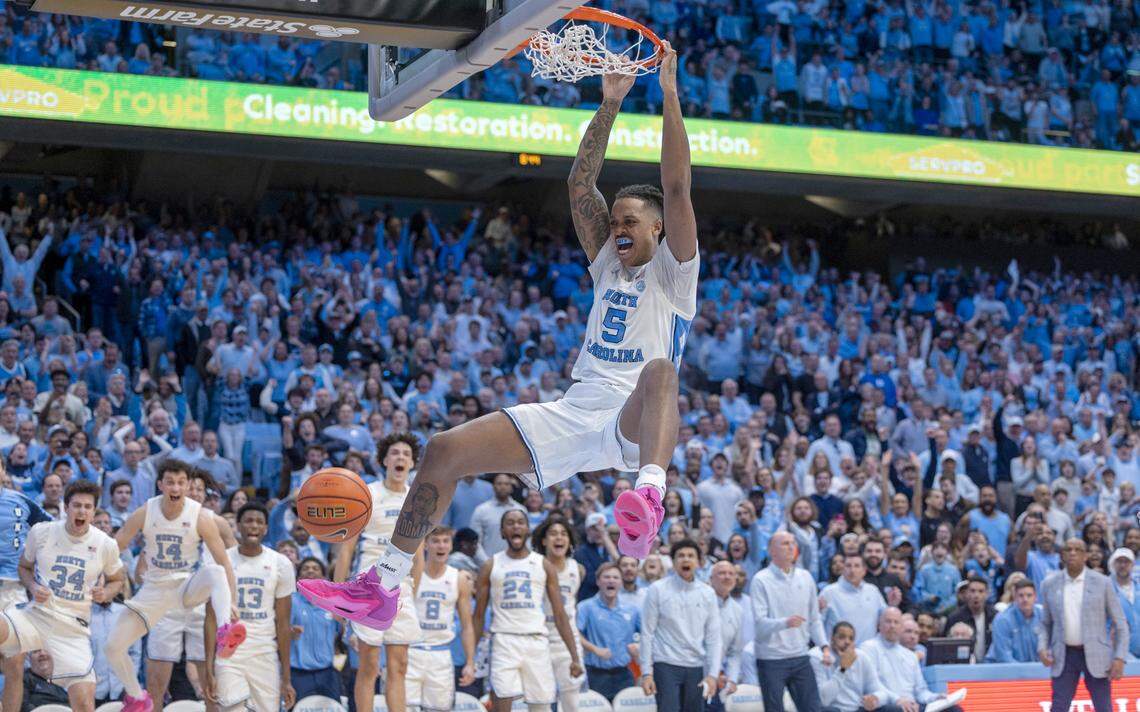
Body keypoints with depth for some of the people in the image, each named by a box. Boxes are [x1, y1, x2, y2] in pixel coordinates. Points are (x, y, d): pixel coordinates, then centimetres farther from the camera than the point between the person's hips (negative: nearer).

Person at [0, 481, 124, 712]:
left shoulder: (106, 545, 0)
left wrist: (105, 594, -4)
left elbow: (118, 579, 18)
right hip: (36, 615, 0)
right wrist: (33, 587, -6)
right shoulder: (40, 532, -1)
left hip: (73, 628, 0)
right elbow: (24, 566, 15)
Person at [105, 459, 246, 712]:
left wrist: (232, 602, -19)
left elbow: (224, 562, -10)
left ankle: (226, 632, -59)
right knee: (113, 647, -7)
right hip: (155, 587, 3)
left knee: (215, 572, -37)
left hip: (188, 586, -3)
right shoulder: (144, 514, -8)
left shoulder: (201, 517, -13)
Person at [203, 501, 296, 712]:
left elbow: (283, 623, 3)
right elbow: (212, 619, 1)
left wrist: (286, 678, 0)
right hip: (229, 655, -1)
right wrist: (209, 670, -6)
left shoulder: (281, 565, 2)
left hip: (266, 657, 1)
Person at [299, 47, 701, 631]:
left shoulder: (672, 271, 8)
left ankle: (649, 494, -71)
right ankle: (383, 588, -6)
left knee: (660, 371, -42)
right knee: (445, 450, -9)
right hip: (573, 410, 6)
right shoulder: (608, 267, 24)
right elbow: (580, 187, 16)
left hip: (630, 422, -6)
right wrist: (610, 105, 10)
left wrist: (669, 95, -7)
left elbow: (676, 188, -4)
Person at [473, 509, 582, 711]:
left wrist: (574, 656, 2)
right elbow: (479, 616, 10)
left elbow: (560, 614, 9)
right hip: (504, 641, -1)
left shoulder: (544, 565, 10)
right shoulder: (491, 566, 8)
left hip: (536, 641, 1)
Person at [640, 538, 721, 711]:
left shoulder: (707, 593, 6)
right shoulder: (658, 589, -2)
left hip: (696, 667, 4)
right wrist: (646, 672, -6)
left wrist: (712, 674, -2)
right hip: (666, 665, -3)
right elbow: (647, 633, -1)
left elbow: (714, 638, 7)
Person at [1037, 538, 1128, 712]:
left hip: (1095, 656, -1)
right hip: (1064, 656, 2)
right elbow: (1046, 623, 13)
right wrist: (1042, 648, -6)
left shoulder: (1102, 583, -3)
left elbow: (1120, 623, 0)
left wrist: (1119, 658, -9)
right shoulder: (1050, 584, 3)